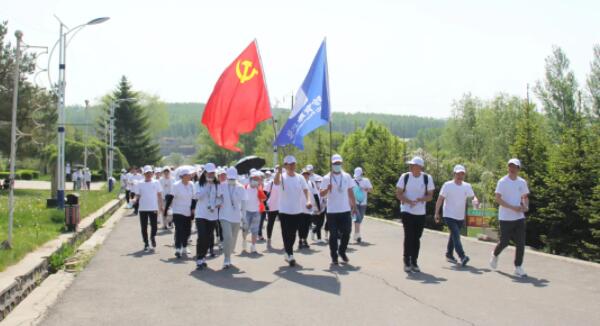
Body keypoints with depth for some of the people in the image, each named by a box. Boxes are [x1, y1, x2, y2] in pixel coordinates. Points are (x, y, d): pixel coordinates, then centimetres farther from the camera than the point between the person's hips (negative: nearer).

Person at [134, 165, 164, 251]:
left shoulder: (156, 183, 3)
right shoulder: (139, 184, 3)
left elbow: (159, 195, 6)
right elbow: (137, 195, 4)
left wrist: (161, 206, 1)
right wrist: (136, 201, -17)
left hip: (153, 208, -1)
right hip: (143, 209, 1)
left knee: (154, 226, -4)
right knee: (144, 227, 5)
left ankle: (153, 237, 24)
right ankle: (146, 244, 16)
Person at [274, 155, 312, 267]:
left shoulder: (300, 178, 3)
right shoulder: (282, 177, -7)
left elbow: (306, 190, -3)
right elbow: (276, 182, -29)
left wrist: (308, 201, -20)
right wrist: (278, 171, -45)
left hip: (298, 211, 4)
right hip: (284, 210, -4)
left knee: (293, 234, 14)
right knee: (286, 234, -5)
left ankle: (288, 253, 31)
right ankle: (290, 255, -2)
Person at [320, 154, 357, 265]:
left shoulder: (347, 176, 6)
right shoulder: (327, 178, -3)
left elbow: (351, 192, 12)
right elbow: (321, 194, -9)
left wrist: (354, 206, 10)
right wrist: (327, 189, -29)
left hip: (346, 210, 3)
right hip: (332, 211, -3)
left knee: (346, 232, 5)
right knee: (333, 234, 2)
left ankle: (342, 251, 27)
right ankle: (334, 256, 14)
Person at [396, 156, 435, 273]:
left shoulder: (427, 178, -3)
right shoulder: (405, 177, -5)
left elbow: (430, 196, 0)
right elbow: (398, 194, -3)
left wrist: (421, 199, -21)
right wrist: (409, 201, -21)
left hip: (420, 213, 2)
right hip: (407, 212, -2)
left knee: (416, 238, 8)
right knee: (409, 237, -6)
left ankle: (414, 262, 20)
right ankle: (407, 262, 6)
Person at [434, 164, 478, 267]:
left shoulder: (467, 186, 6)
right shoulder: (447, 185, -7)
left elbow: (473, 196, 0)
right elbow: (440, 199, -6)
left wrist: (475, 200, -25)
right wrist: (437, 213, -9)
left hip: (460, 217, 5)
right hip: (449, 216, -5)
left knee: (453, 235, 17)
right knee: (456, 235, -17)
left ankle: (449, 255, 31)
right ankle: (462, 257, -25)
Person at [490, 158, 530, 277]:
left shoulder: (522, 182, 8)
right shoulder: (502, 182, -8)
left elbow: (525, 197, 19)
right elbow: (498, 199, -12)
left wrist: (526, 206, -3)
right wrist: (513, 207, -21)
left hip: (519, 217, 4)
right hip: (505, 218, -4)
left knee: (520, 243, -2)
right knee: (504, 242, 4)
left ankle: (518, 267, 7)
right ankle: (495, 254, 35)